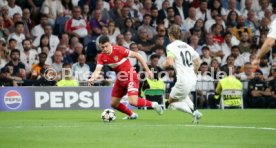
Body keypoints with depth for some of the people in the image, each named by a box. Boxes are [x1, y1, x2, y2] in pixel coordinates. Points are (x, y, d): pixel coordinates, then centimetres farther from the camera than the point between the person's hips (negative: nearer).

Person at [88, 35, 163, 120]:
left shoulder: (119, 50, -22)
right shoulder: (101, 57, -7)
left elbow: (136, 55, -15)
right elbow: (97, 70, -17)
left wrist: (147, 70, -14)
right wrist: (92, 78, -42)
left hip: (130, 77, -7)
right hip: (120, 80, 7)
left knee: (133, 102, -24)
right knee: (114, 104, 9)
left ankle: (153, 104, 3)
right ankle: (132, 115, 33)